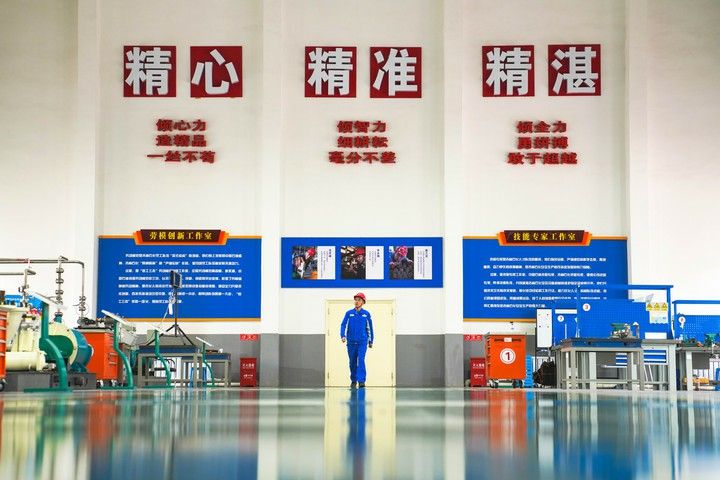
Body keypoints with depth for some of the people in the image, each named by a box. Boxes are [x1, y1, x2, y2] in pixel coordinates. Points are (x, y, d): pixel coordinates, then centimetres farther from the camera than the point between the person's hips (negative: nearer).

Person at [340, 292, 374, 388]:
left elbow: (369, 328, 12)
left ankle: (361, 381, -20)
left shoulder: (366, 314, 4)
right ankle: (353, 381, 21)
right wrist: (343, 336, -16)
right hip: (351, 342, 1)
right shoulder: (349, 313, 4)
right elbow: (343, 325, 0)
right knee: (352, 362, 7)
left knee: (361, 360, -16)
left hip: (362, 341, -1)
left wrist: (371, 341, 15)